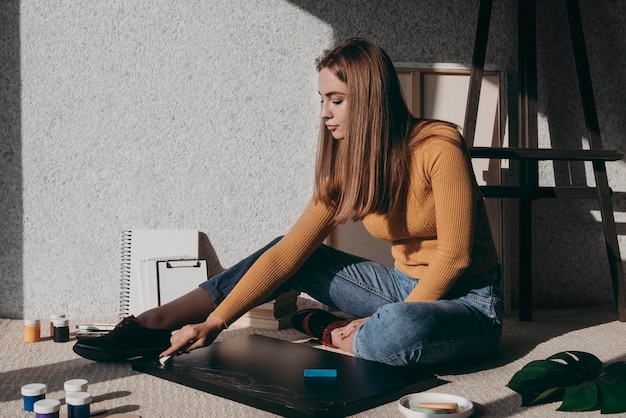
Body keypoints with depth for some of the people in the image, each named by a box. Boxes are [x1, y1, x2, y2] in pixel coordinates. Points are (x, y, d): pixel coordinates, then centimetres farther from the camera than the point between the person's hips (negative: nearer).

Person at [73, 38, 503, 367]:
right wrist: (215, 321, -13)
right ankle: (153, 324, -4)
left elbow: (454, 253, -18)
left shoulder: (438, 147, -19)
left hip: (469, 301, -5)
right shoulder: (346, 165, -1)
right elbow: (287, 252, -6)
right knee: (291, 253, -4)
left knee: (400, 330, -41)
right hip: (405, 287, 6)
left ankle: (332, 333, -8)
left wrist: (391, 321, -19)